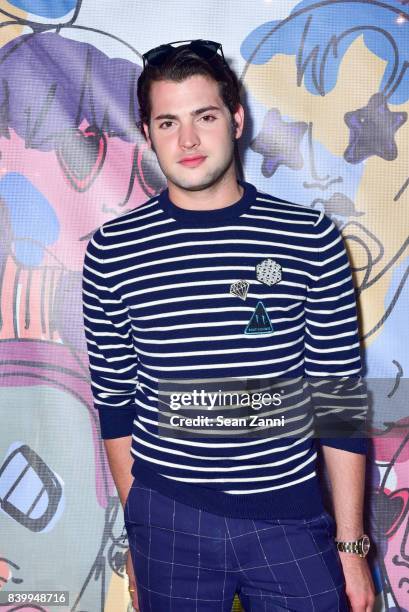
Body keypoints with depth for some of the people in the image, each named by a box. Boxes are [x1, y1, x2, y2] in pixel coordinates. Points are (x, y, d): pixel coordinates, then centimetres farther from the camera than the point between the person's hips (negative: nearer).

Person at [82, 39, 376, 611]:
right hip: (167, 520, 1)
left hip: (291, 516, 0)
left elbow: (339, 398, -2)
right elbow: (116, 399, 5)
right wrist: (136, 530, 8)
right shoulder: (113, 250, -3)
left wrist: (351, 543, -1)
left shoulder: (310, 238, -5)